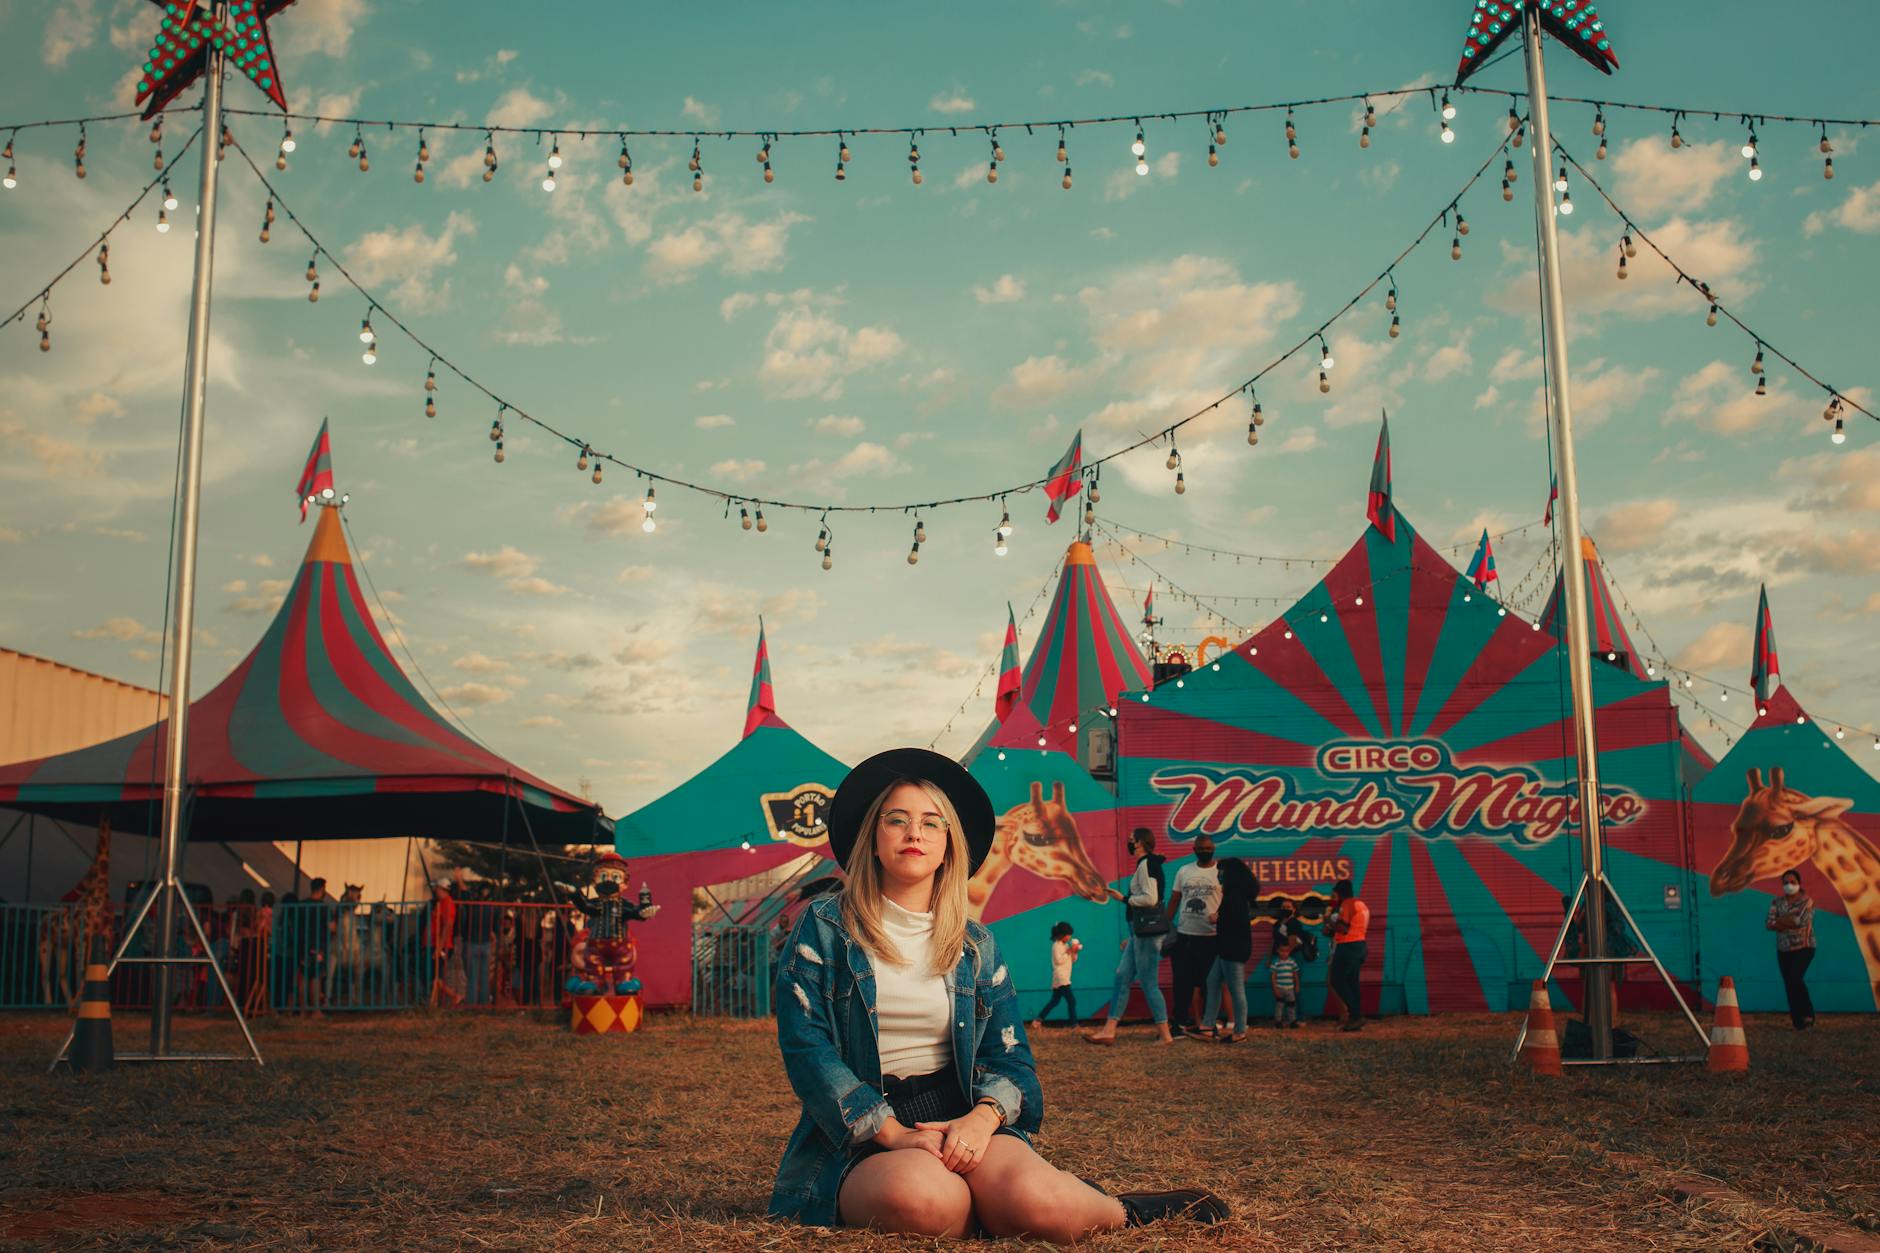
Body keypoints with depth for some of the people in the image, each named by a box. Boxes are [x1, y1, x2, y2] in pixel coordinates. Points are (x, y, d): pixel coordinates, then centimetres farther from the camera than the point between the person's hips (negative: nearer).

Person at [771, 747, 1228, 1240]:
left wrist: (982, 1118, -17)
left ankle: (1120, 1212, 1)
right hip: (858, 1138, -2)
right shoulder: (823, 927, 3)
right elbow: (805, 1046, -7)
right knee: (925, 1197, -37)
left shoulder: (976, 946, 12)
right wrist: (891, 1133, -18)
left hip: (961, 1116, 2)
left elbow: (1010, 1058, 7)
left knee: (1034, 1197, -31)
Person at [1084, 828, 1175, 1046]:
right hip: (1142, 931, 10)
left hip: (1149, 930, -10)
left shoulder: (1146, 865, -12)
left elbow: (1151, 898, -24)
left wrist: (1126, 899, -9)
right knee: (1122, 976, 8)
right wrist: (1132, 936, 24)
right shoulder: (1148, 864, 18)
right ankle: (1109, 1031, 9)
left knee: (1148, 983, -5)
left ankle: (1165, 1035, 2)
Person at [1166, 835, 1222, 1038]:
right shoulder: (1184, 871, 11)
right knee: (1182, 980, 4)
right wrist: (1167, 925, 5)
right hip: (1184, 935, 3)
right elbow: (1174, 900, 12)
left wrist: (1218, 915, -26)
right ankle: (1180, 1022, 10)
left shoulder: (1221, 872, -1)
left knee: (1209, 982, 4)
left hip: (1210, 936, -3)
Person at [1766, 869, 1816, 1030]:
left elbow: (1801, 921, -20)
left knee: (1795, 978, -21)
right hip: (1783, 950, 5)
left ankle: (1808, 1014, -6)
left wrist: (1780, 921, -9)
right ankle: (1798, 1022, 8)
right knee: (1789, 985, 2)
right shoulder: (1777, 902, 9)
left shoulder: (1807, 901, -4)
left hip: (1803, 948, -5)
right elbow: (1769, 924, -4)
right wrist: (1791, 922, -16)